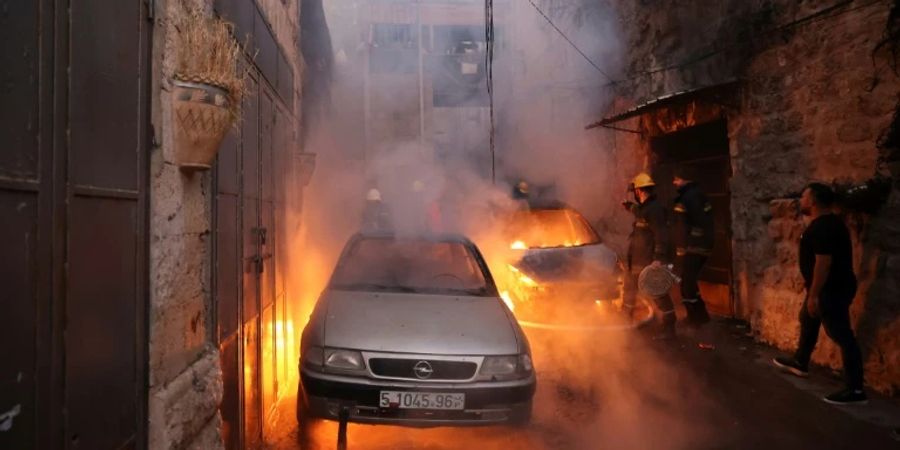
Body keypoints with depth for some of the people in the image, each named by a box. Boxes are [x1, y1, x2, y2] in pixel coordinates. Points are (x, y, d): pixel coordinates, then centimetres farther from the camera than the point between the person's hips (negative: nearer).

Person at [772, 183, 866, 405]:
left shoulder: (822, 227, -23)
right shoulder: (826, 222, 11)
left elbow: (823, 262, -27)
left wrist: (813, 295, -24)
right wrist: (813, 292, 26)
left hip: (832, 289, -11)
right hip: (830, 287, 11)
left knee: (842, 336, -6)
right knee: (807, 320, 25)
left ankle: (855, 390, -1)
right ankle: (800, 363, 42)